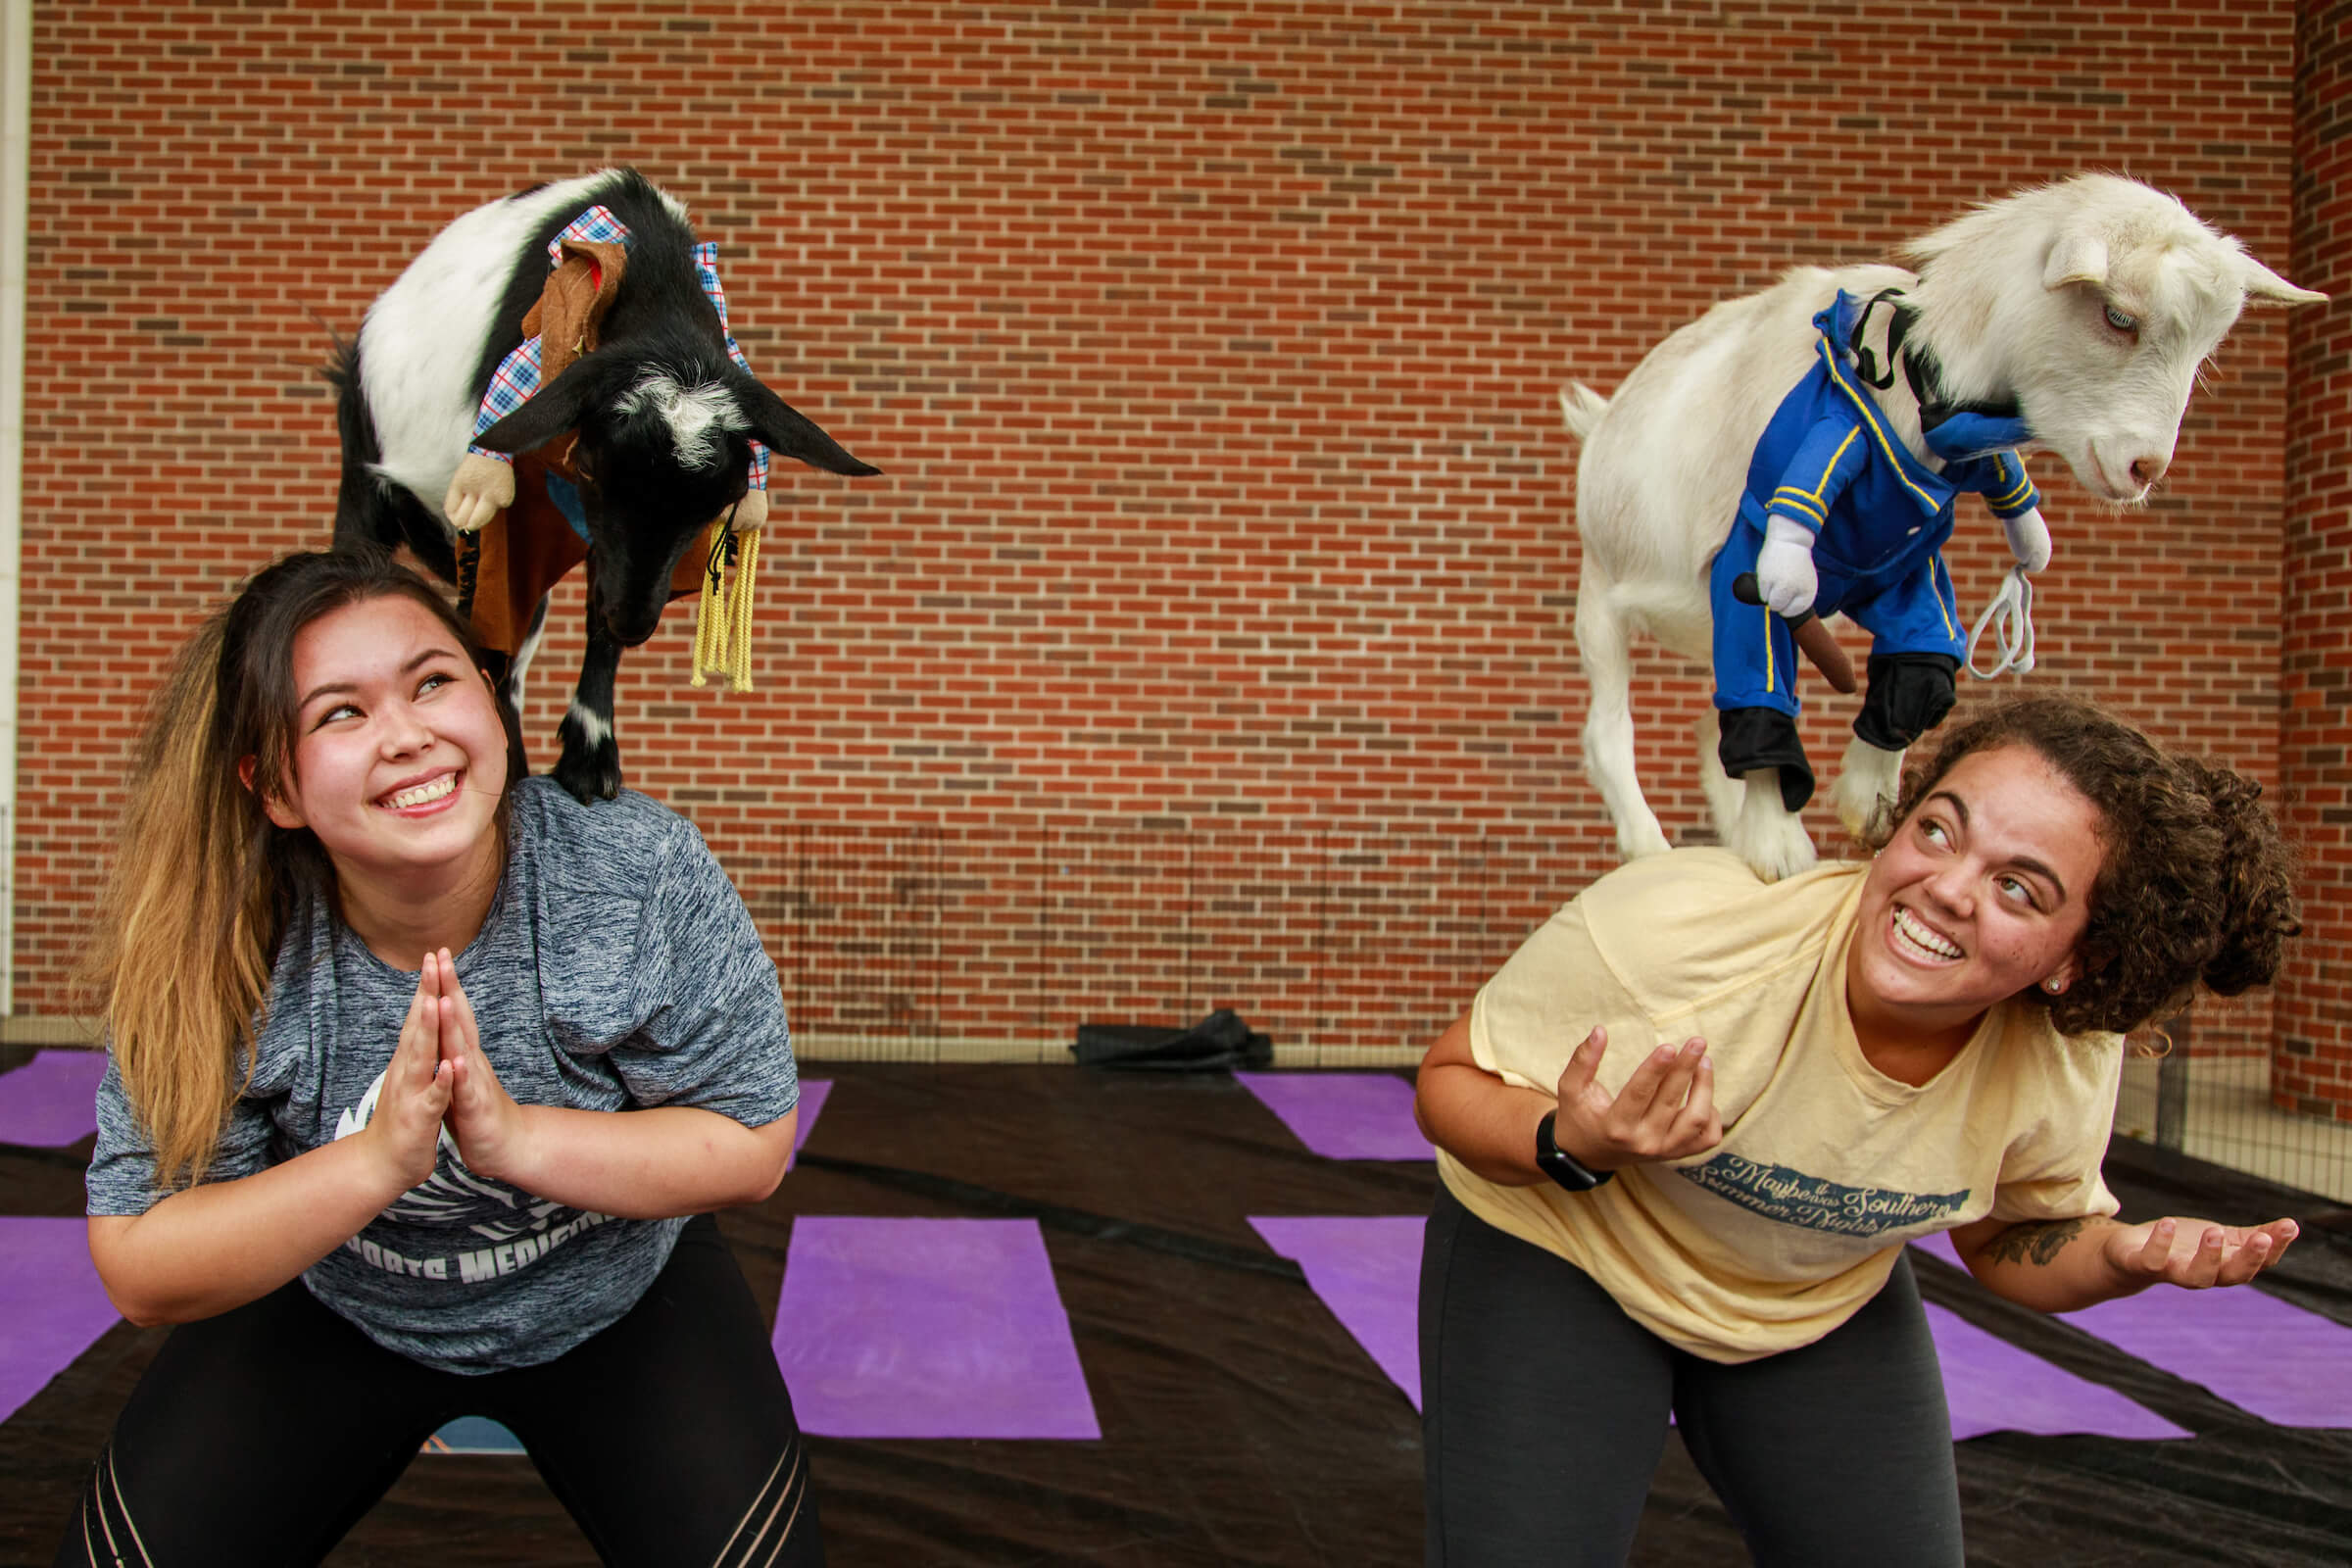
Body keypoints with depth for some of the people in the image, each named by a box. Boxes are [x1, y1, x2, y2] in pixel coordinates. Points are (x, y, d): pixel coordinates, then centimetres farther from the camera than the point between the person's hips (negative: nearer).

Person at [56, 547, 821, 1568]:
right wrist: (376, 1160, -39)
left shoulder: (646, 877, -26)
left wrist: (516, 1137, -36)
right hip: (333, 1317, 1)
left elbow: (755, 1147, -20)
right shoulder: (217, 955, -25)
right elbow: (140, 1274, -23)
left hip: (617, 1301, 0)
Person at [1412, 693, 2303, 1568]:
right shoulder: (1672, 928, -37)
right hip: (1560, 1264, -3)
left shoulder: (2071, 1064, -21)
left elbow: (2011, 1241, 0)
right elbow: (1449, 1084, -22)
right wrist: (1570, 1148, -43)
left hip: (1825, 1303, 4)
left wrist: (2124, 1257, -22)